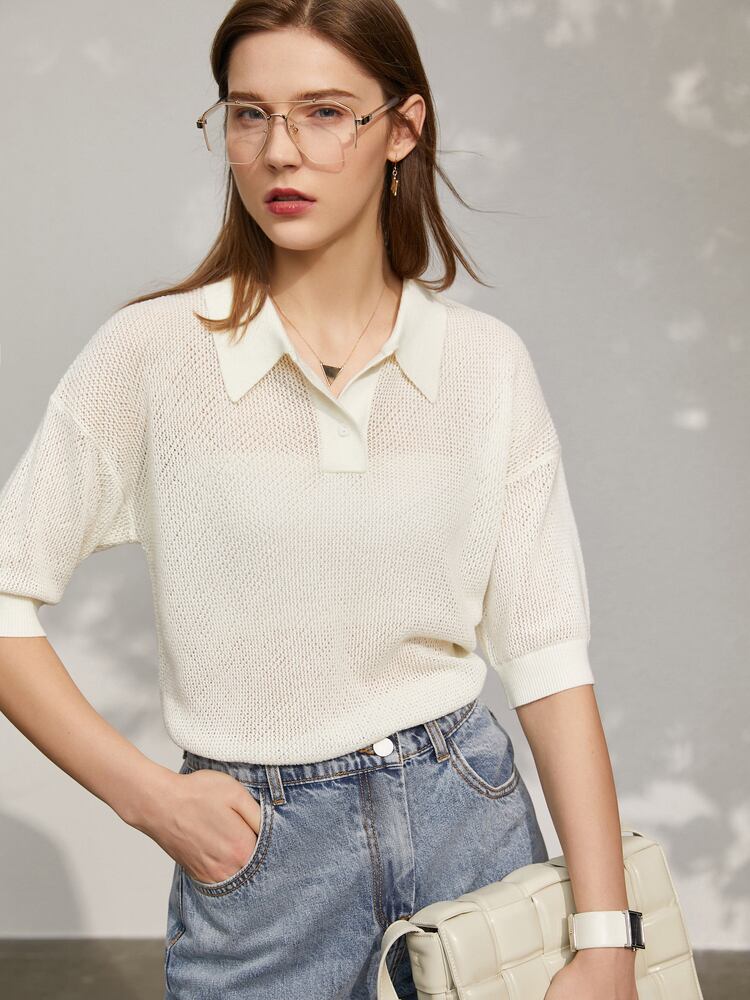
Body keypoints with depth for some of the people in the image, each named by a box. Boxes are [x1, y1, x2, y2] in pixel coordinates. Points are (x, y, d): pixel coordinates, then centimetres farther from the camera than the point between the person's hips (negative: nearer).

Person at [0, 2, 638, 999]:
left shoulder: (489, 363, -3)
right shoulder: (153, 353, -9)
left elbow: (548, 651, -6)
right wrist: (148, 794, -11)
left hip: (468, 813, 2)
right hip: (255, 849, -1)